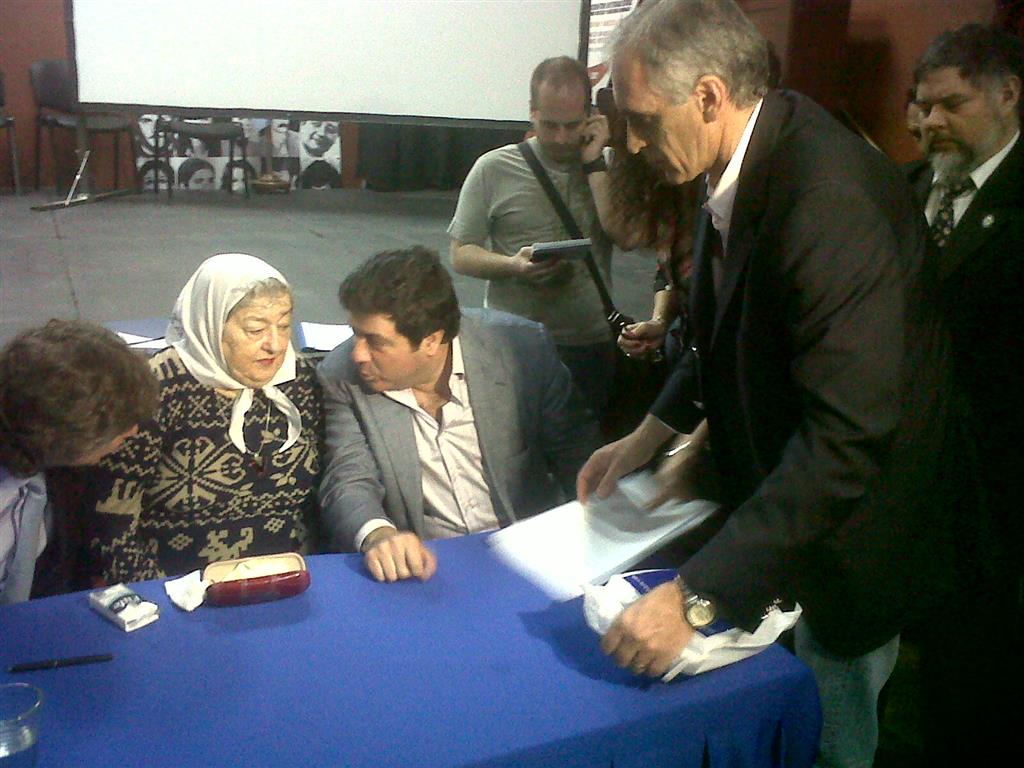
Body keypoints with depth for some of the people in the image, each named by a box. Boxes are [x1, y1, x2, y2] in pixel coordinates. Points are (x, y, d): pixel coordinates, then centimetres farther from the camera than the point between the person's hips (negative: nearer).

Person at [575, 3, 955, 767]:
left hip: (840, 543, -7)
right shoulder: (751, 158, -4)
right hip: (773, 502, 8)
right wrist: (650, 434, 7)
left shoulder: (832, 201, -32)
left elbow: (846, 438, -35)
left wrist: (696, 594, -35)